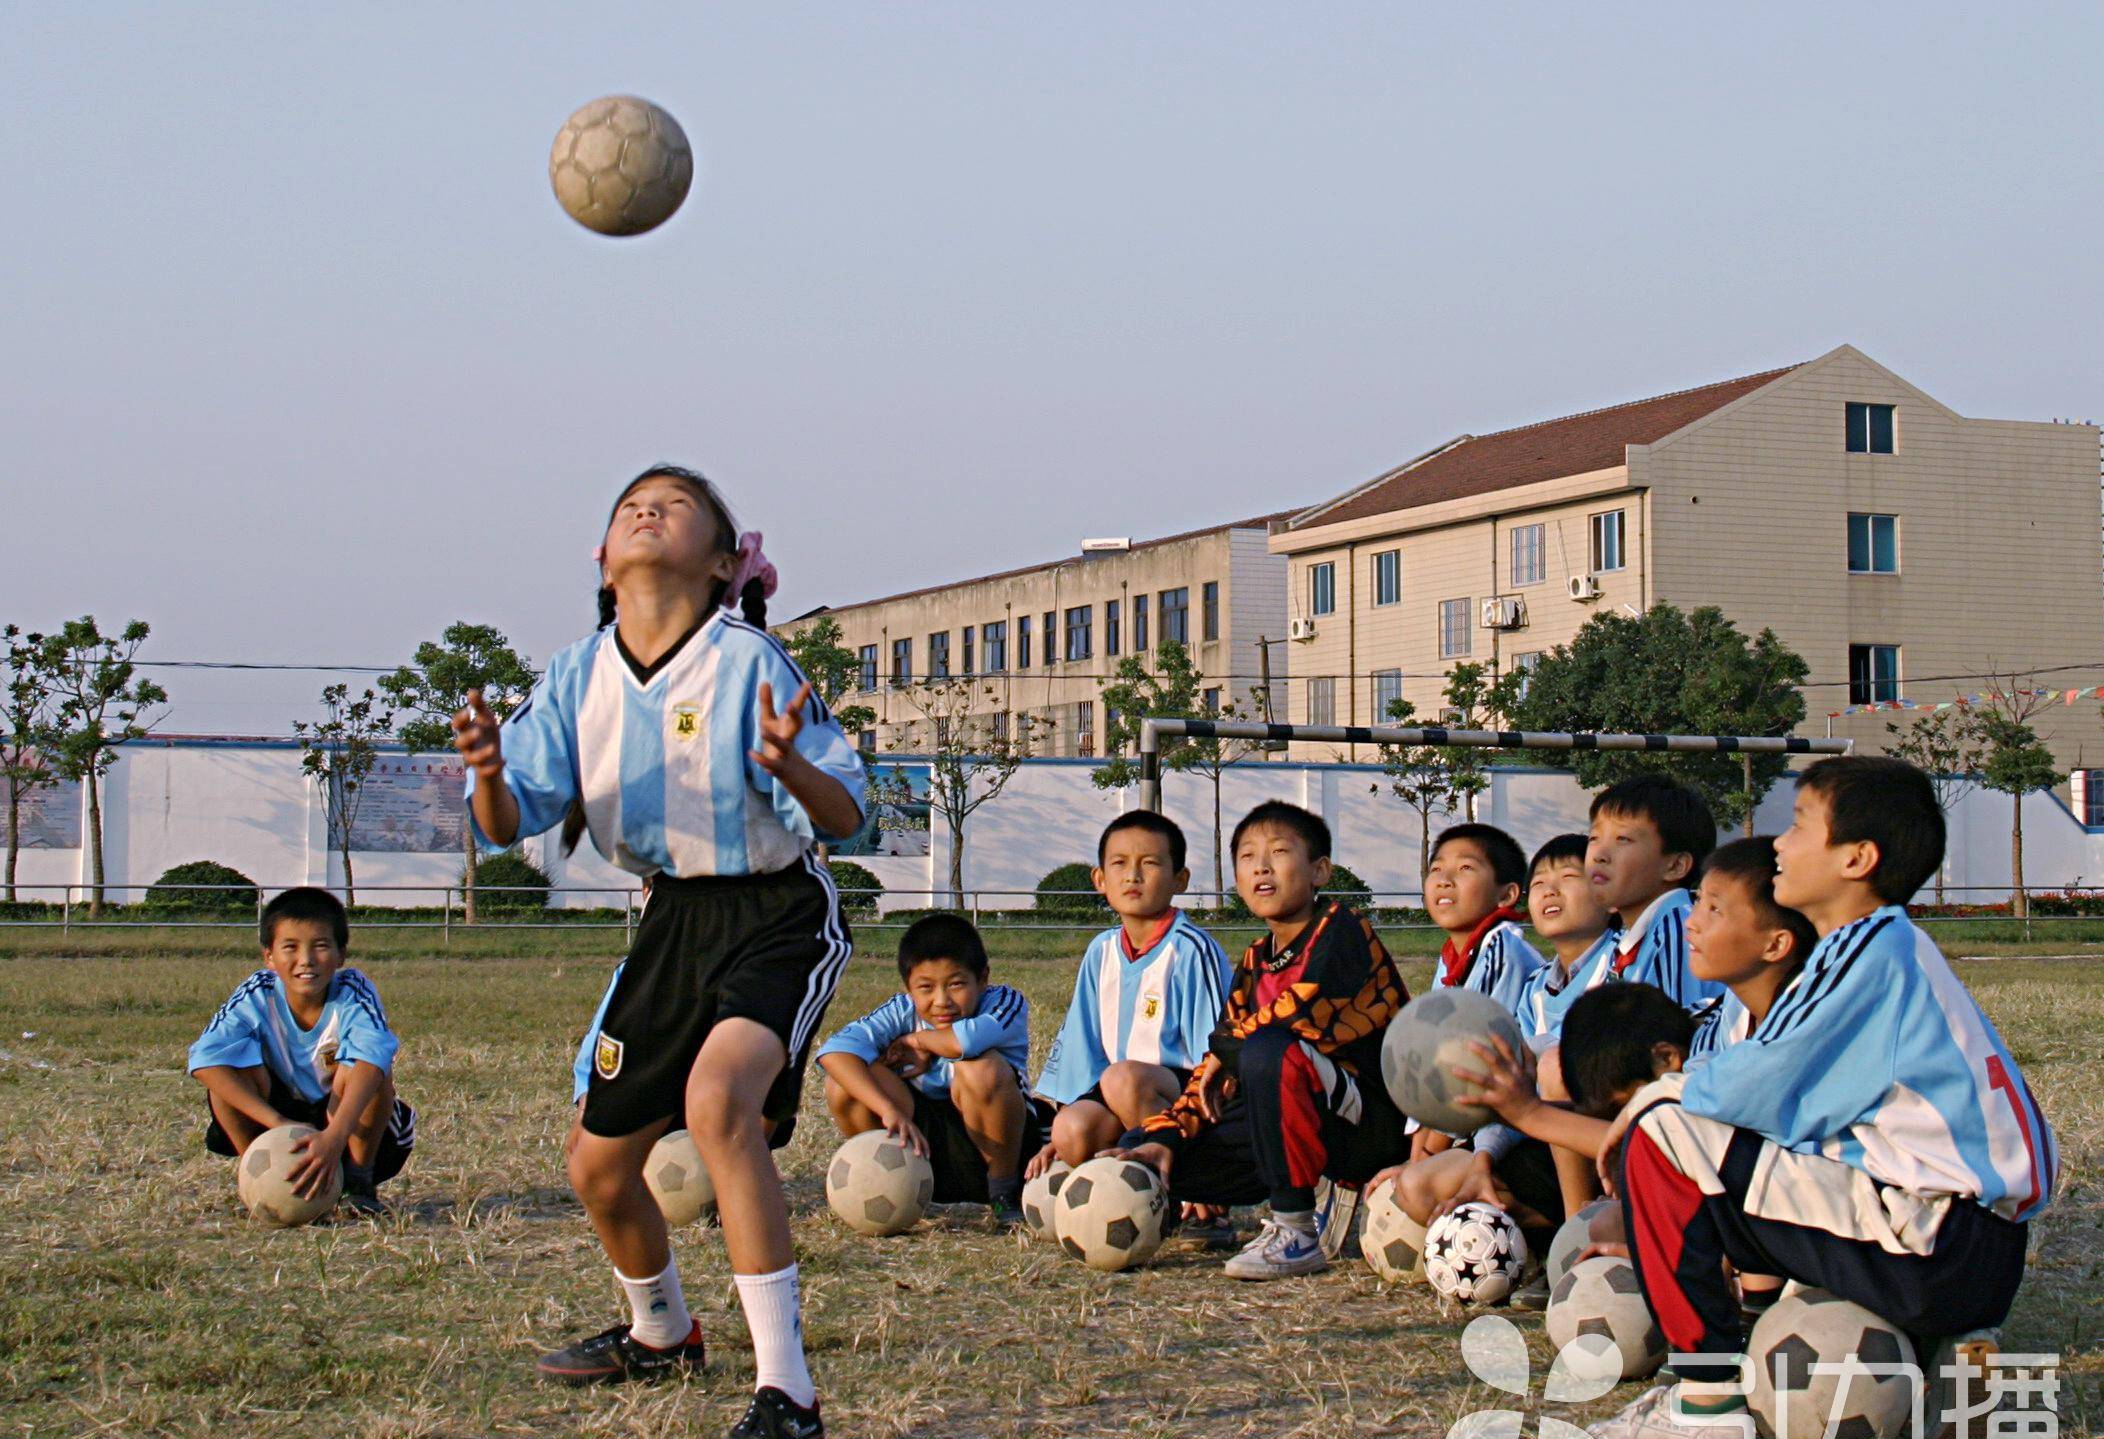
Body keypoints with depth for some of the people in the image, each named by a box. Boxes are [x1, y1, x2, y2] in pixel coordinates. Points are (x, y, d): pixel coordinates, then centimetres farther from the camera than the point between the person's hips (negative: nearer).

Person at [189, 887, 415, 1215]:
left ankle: (359, 1177, -11)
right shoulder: (256, 996, -19)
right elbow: (205, 1061, -32)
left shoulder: (354, 993, -23)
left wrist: (334, 1136, -56)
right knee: (231, 1071, -26)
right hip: (280, 1112, 2)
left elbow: (370, 1062, -40)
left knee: (362, 1067, -32)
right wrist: (277, 1122, -42)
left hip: (349, 1118, -1)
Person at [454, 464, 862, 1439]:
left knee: (719, 1097, -33)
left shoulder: (749, 662, -16)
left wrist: (791, 766, -39)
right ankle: (661, 1335, 44)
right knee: (598, 1166, 12)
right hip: (673, 921, 7)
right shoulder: (578, 676, -1)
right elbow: (509, 825, -1)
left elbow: (845, 818, -18)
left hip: (778, 917, -6)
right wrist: (489, 774, -24)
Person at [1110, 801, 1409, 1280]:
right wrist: (1165, 1135, -6)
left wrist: (1226, 1050, -12)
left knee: (1267, 1050, -35)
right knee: (1145, 1153, 0)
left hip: (1371, 1121, -8)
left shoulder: (1340, 930, -9)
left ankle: (1296, 1233, -24)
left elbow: (1304, 1010, -28)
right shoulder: (1256, 961, 13)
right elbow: (1215, 1062, 9)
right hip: (1301, 1125, 8)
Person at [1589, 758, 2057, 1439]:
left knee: (1661, 1138, -10)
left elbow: (1756, 1087, -16)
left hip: (1939, 1252, -10)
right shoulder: (1892, 946, 17)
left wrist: (1656, 1094, 2)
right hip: (1981, 1260, 10)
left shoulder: (1871, 948, -12)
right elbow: (1794, 1096, 18)